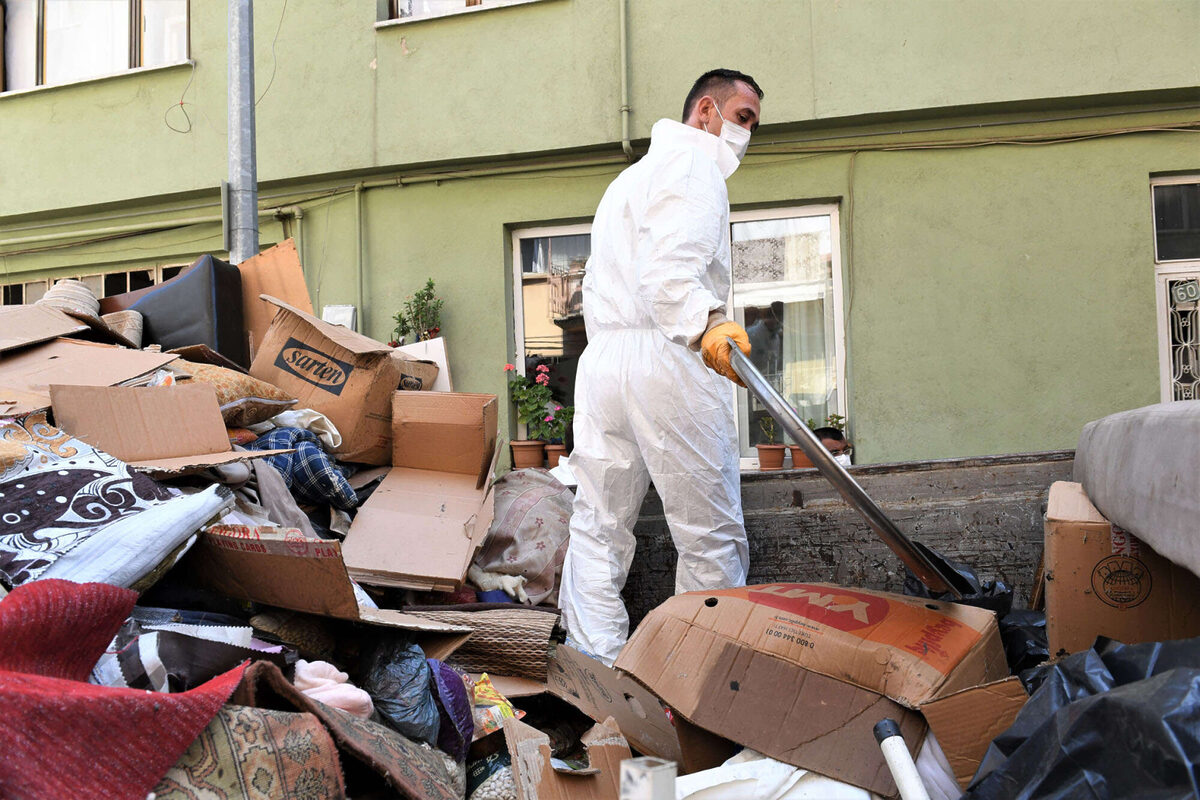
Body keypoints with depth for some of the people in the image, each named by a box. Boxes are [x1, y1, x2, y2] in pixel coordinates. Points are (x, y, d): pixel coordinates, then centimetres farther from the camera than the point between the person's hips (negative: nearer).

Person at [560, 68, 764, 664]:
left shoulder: (628, 177, 29)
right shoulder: (692, 162, -3)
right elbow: (669, 270, -21)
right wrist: (708, 328, -34)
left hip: (601, 358, 9)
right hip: (667, 361, -9)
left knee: (597, 525, 10)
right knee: (710, 532, -1)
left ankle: (596, 663, 8)